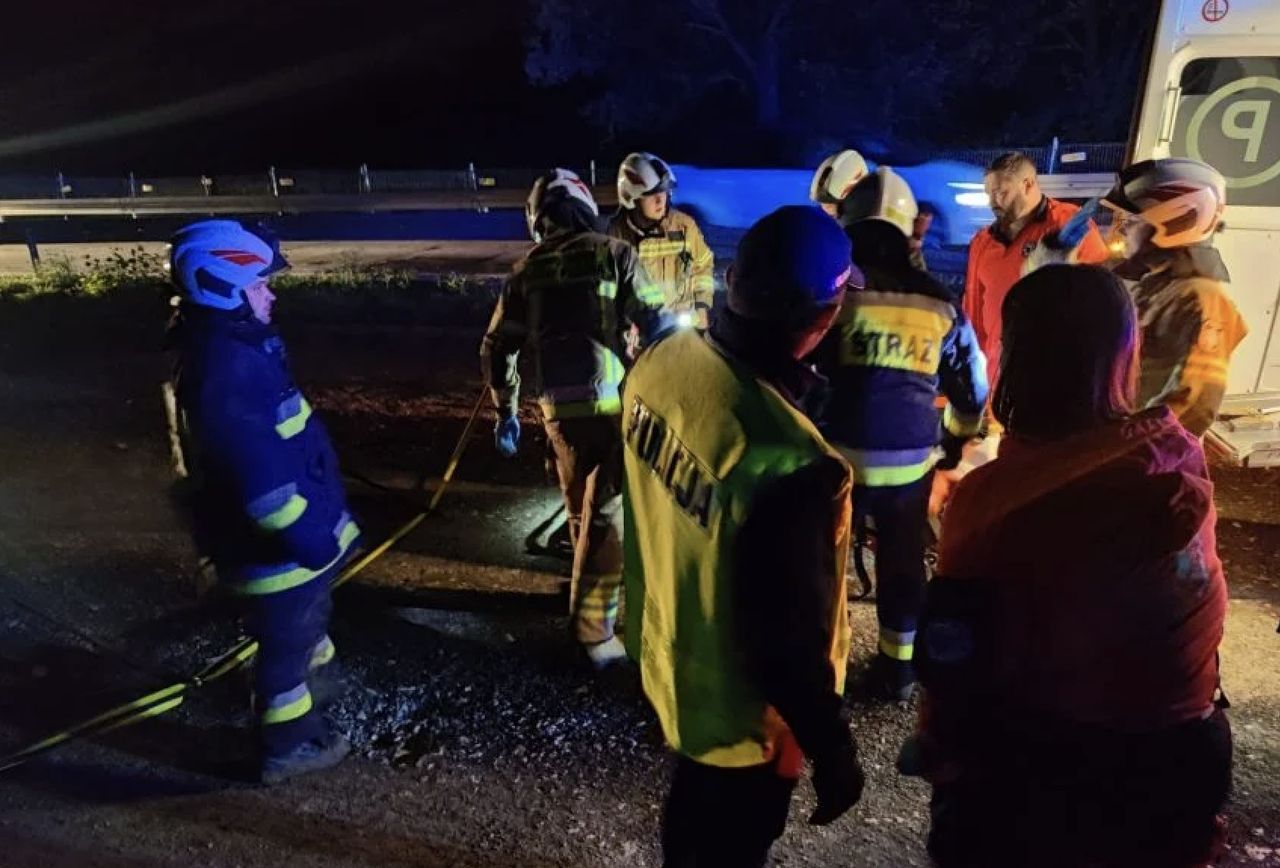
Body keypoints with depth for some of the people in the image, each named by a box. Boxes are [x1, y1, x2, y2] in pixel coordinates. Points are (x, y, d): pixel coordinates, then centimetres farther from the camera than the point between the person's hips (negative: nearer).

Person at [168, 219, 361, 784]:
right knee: (286, 641, 8)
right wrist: (306, 536, -27)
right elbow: (257, 474, -32)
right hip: (275, 543, -10)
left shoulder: (233, 348, 7)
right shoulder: (223, 367, -28)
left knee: (302, 623, 30)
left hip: (291, 531, 10)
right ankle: (287, 748, 28)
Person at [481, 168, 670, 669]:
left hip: (558, 407, 4)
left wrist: (506, 412, 23)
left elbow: (497, 349, 13)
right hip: (614, 399, -4)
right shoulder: (612, 253, 0)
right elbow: (656, 323, -7)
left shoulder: (527, 271, 11)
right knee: (604, 512, 3)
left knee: (581, 507, 22)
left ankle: (592, 597, 41)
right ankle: (593, 630, 10)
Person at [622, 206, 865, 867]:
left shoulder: (661, 361, -16)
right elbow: (785, 640, -28)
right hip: (744, 708, -6)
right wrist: (832, 750, -10)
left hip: (664, 655, 7)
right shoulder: (788, 463, -40)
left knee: (692, 804, 35)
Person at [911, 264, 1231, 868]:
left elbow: (954, 659, -18)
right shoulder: (1183, 460, -11)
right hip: (1177, 758, 5)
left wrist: (937, 748, -4)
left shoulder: (993, 495, -26)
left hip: (1033, 769, -4)